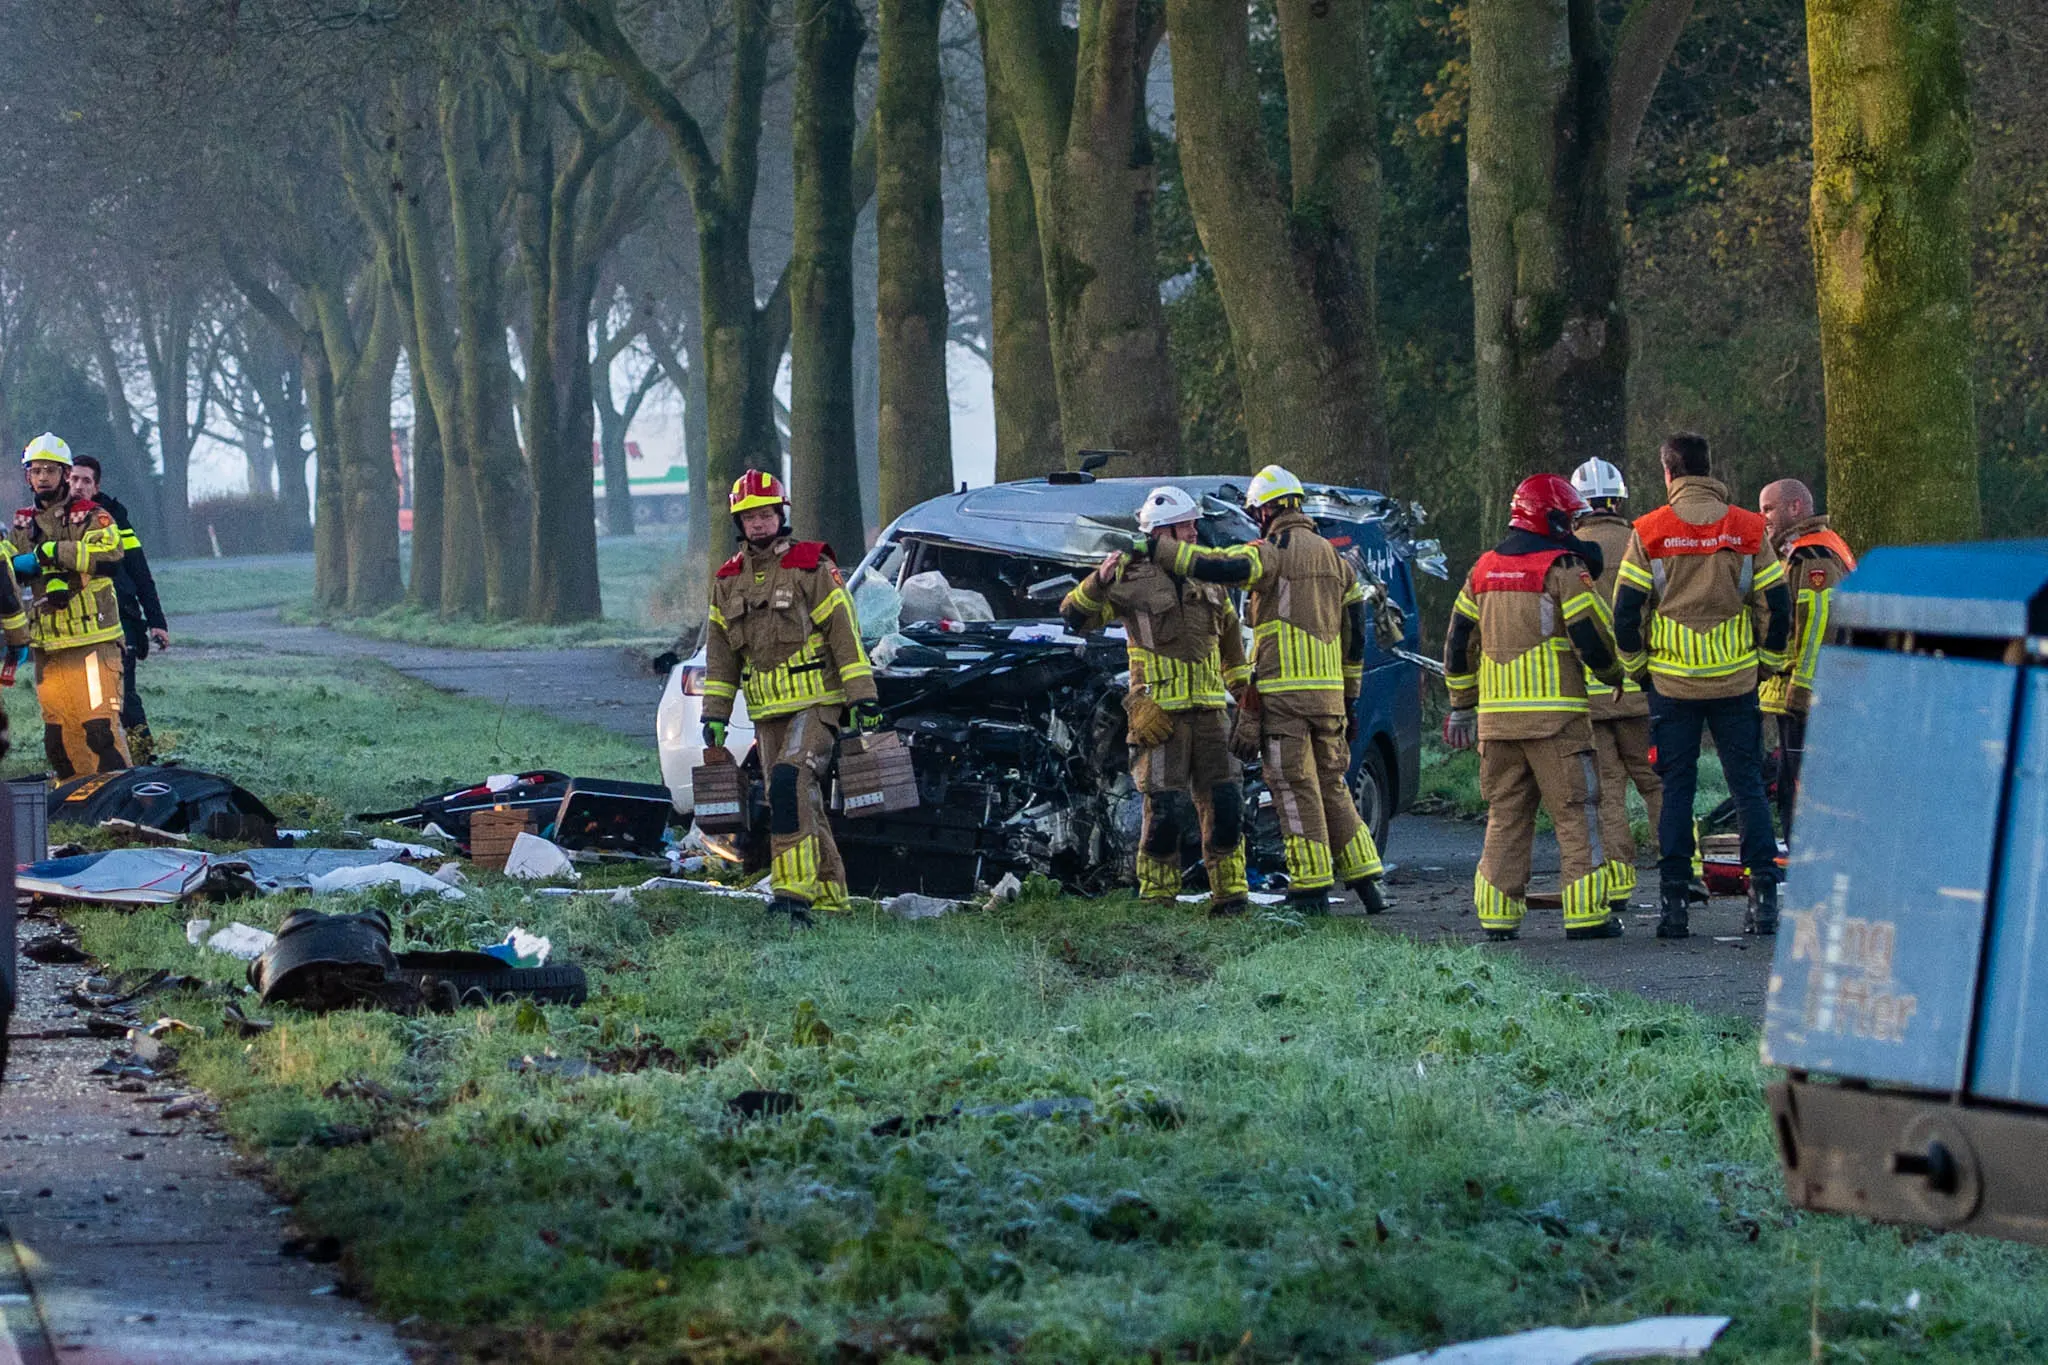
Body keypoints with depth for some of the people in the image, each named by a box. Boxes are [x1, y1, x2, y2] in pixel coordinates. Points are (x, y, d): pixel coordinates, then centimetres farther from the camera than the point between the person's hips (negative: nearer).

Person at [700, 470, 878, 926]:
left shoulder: (811, 567, -3)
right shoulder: (728, 581, 12)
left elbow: (844, 633, -5)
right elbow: (720, 653, 17)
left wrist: (862, 696, -9)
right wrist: (715, 714, 12)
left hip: (816, 704, -6)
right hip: (768, 712, 6)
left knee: (790, 780, -23)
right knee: (801, 802, 6)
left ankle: (794, 887, -28)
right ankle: (828, 895, 14)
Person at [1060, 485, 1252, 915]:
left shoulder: (1207, 577, 13)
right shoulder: (1133, 578, -5)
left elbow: (1230, 634, 27)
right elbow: (1075, 615, -6)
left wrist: (1244, 687, 25)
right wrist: (1099, 581, -23)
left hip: (1208, 712, 5)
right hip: (1159, 714, -5)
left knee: (1224, 805, 2)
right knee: (1165, 810, -8)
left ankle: (1229, 896, 11)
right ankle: (1157, 902, 2)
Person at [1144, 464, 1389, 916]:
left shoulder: (1273, 553, -7)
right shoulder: (1333, 558, 17)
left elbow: (1217, 567, -22)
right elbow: (1356, 633, 19)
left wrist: (1156, 548, -13)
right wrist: (1350, 697, 24)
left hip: (1284, 692, -7)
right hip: (1329, 692, 7)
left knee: (1296, 790, -3)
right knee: (1331, 785, 15)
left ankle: (1312, 890, -4)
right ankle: (1365, 882, 13)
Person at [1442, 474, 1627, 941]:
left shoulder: (1484, 569, 14)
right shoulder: (1563, 566, -6)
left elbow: (1459, 643, 17)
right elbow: (1590, 635, -9)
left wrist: (1462, 707, 24)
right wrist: (1614, 673, 11)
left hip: (1497, 714, 6)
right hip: (1554, 713, -6)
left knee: (1505, 814, 11)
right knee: (1576, 813, -1)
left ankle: (1497, 916, 6)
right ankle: (1585, 913, -5)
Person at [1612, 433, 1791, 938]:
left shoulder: (1649, 532, -4)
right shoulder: (1747, 529, 0)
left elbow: (1626, 609, -4)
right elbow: (1776, 603, 0)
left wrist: (1636, 666, 10)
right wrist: (1767, 663, 13)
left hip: (1671, 683, -1)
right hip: (1736, 680, 1)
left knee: (1675, 789, 5)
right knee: (1748, 786, 6)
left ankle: (1672, 901, 3)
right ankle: (1764, 899, 1)